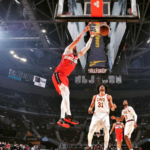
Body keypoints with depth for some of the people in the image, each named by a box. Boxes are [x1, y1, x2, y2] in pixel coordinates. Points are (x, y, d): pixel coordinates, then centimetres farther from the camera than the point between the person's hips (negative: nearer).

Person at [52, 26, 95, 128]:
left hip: (65, 77, 9)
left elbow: (86, 48, 24)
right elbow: (77, 40, -6)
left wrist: (91, 37, 24)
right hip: (58, 74, -9)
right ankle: (68, 116, -29)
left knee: (65, 96, 4)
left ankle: (62, 119, 6)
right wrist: (84, 31, -2)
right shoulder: (67, 51, 3)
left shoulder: (76, 56, 21)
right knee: (66, 93, -22)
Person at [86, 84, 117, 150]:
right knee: (91, 129, -7)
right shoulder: (95, 97, 15)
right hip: (96, 114, 2)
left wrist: (113, 107, -19)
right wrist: (90, 109, -7)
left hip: (105, 114, -2)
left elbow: (112, 108, 5)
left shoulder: (108, 97, 8)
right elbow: (91, 106, 16)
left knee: (106, 131, -10)